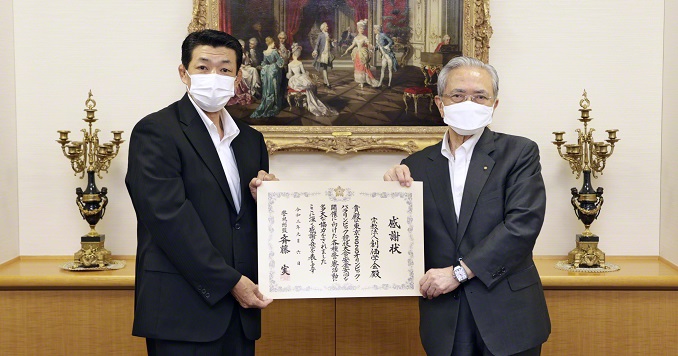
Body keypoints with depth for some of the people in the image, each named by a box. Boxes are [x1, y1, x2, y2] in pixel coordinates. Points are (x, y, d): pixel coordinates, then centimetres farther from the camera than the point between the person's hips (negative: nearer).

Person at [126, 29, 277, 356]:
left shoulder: (251, 139, 14)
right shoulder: (156, 131, -5)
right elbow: (170, 218, -14)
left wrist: (263, 197, -4)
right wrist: (230, 281, -14)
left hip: (240, 308, 6)